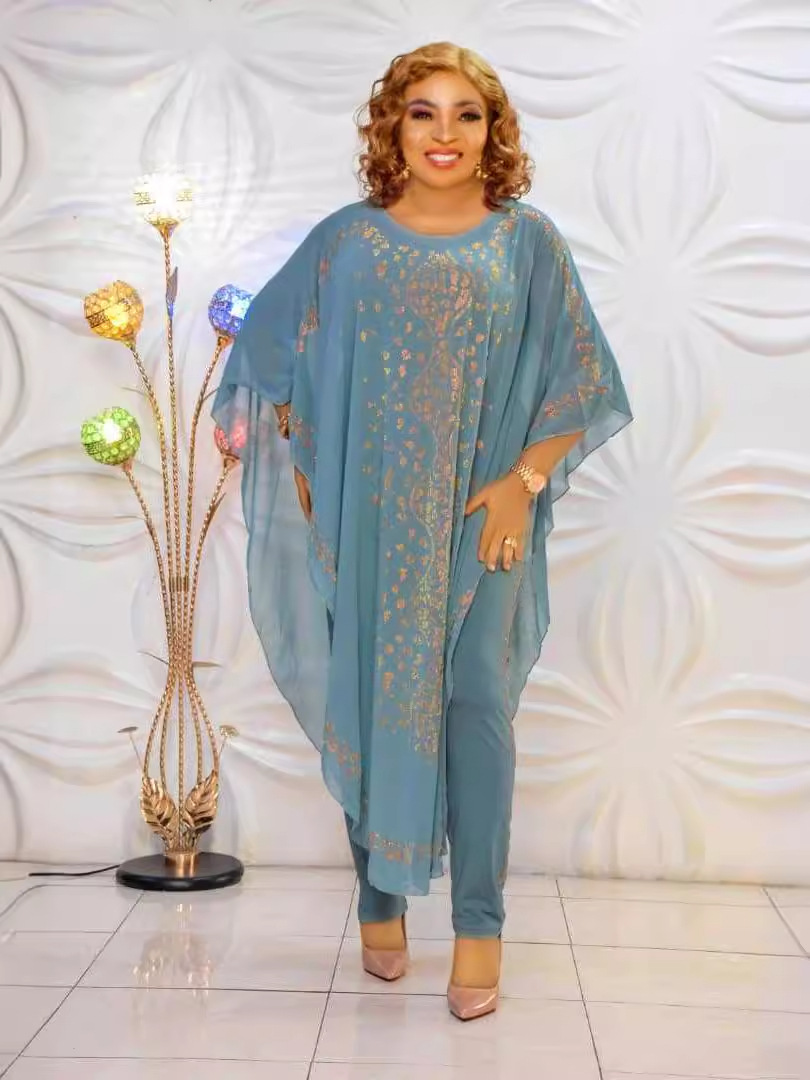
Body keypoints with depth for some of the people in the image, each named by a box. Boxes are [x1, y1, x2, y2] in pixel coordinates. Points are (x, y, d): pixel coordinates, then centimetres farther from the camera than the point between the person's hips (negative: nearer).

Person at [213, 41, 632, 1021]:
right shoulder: (346, 241, 5)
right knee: (373, 701, 6)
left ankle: (480, 922, 5)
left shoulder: (528, 243, 4)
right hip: (370, 520, 1)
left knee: (477, 701, -6)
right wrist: (308, 477, 4)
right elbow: (274, 355, 12)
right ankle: (379, 901, 21)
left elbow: (577, 383, 3)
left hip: (482, 518, -1)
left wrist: (523, 481, -9)